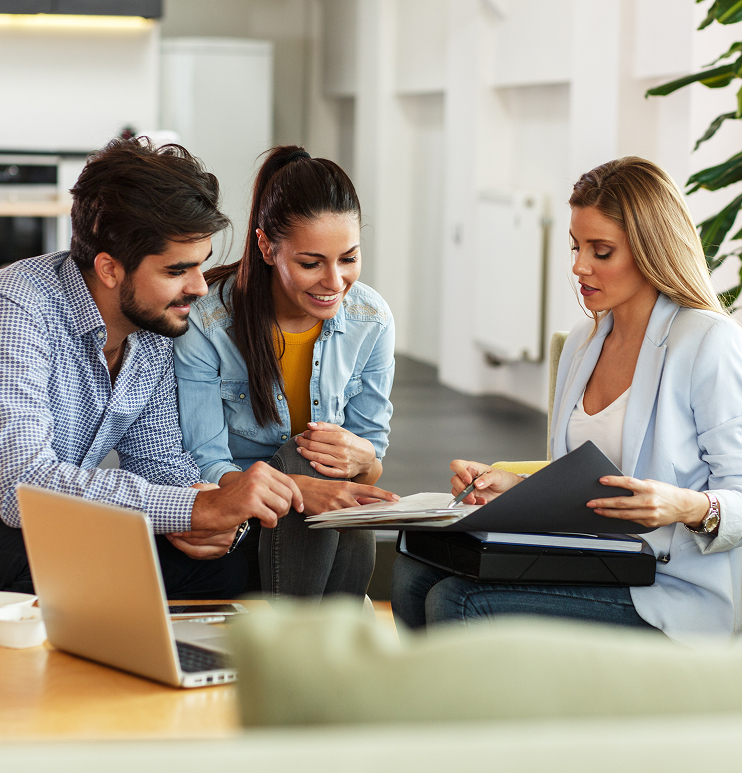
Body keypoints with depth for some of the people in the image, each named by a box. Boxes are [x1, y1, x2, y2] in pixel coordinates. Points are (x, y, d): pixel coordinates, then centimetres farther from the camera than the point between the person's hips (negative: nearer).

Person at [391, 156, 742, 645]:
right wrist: (514, 486, 4)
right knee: (415, 572, -12)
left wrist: (690, 507, -31)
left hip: (674, 592, -8)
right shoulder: (583, 343, 16)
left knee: (457, 604, -23)